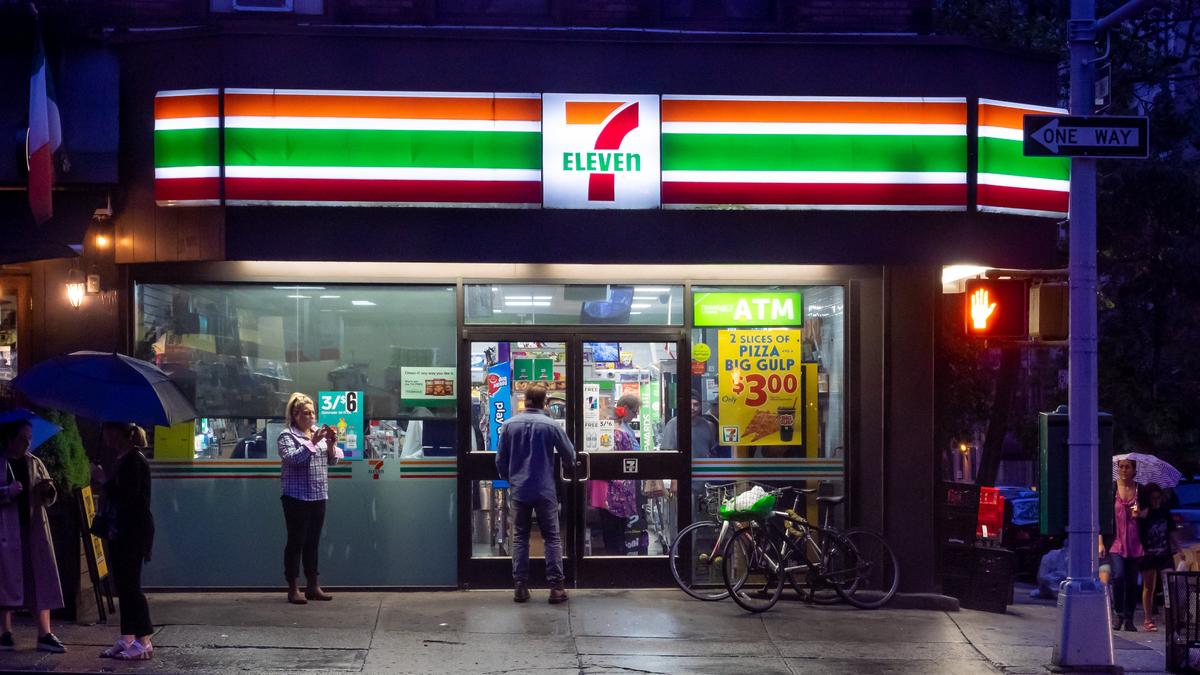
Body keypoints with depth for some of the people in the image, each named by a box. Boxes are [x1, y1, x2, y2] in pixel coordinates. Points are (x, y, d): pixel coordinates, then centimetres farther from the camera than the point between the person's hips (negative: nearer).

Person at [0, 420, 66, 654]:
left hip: (33, 529, 4)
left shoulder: (34, 464, 12)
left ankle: (45, 635, -1)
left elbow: (49, 500, 16)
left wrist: (47, 488, -4)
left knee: (41, 580, -1)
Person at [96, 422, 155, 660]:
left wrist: (105, 481, -12)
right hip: (121, 533, 10)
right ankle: (127, 639, 15)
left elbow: (127, 497, -22)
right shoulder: (124, 460, 15)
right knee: (124, 586, 11)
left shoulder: (135, 460, -14)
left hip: (133, 533, -10)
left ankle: (144, 642, -5)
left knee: (130, 586, -8)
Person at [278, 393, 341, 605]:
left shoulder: (319, 433, 12)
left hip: (318, 496, 6)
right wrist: (312, 442, -24)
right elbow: (292, 458, -20)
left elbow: (332, 461, 11)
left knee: (313, 542, 11)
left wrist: (331, 444, -7)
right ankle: (293, 589, 3)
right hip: (296, 497, -6)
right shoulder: (287, 436, -4)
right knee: (296, 542, -2)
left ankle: (313, 585, 17)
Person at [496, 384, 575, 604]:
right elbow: (569, 454, 3)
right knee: (552, 538, 4)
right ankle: (556, 586, 0)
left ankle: (520, 586, 7)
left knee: (520, 538, 10)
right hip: (544, 491, -2)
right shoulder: (550, 425, -8)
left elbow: (500, 459, 3)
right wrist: (570, 464, 26)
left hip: (518, 490, 2)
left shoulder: (509, 425, -2)